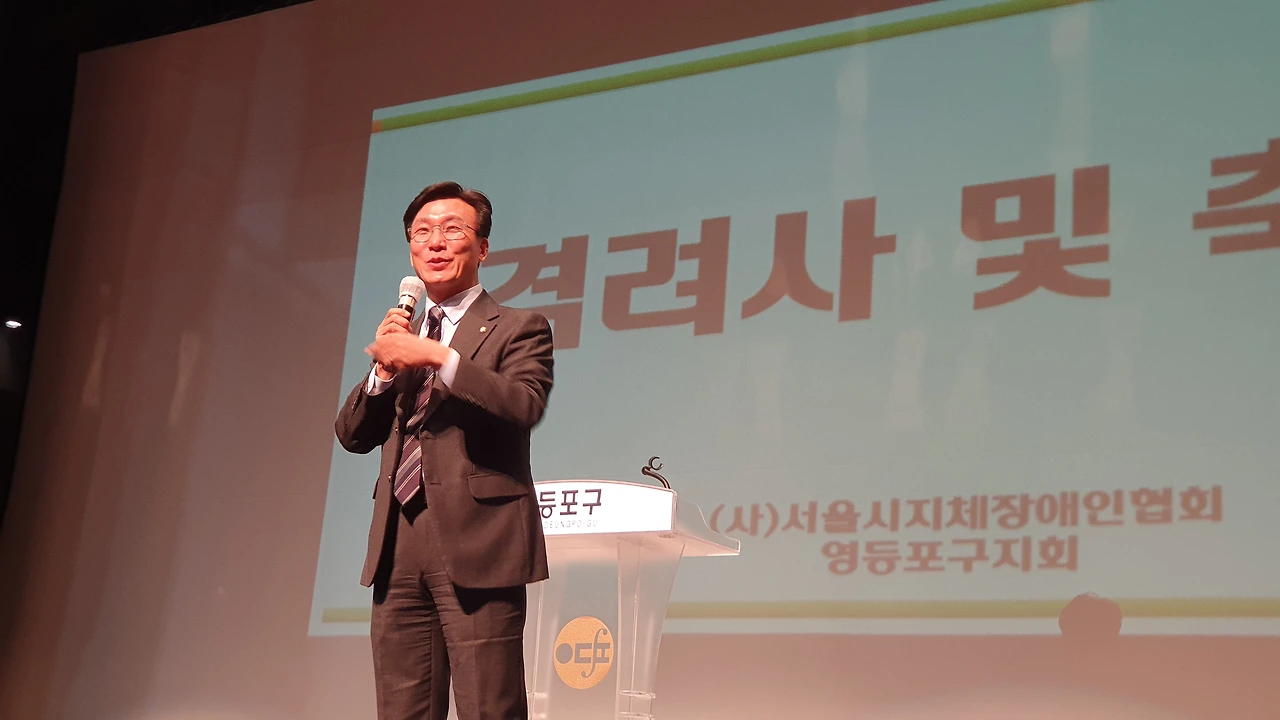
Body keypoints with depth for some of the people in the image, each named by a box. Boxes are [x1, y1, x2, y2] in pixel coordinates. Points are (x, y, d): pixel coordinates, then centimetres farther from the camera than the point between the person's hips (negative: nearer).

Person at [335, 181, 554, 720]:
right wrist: (384, 369, -1)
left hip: (477, 546, -5)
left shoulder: (518, 329, 5)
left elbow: (525, 405, -14)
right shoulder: (401, 335, 22)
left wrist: (438, 356, -19)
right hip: (399, 552, 5)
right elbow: (352, 435, 16)